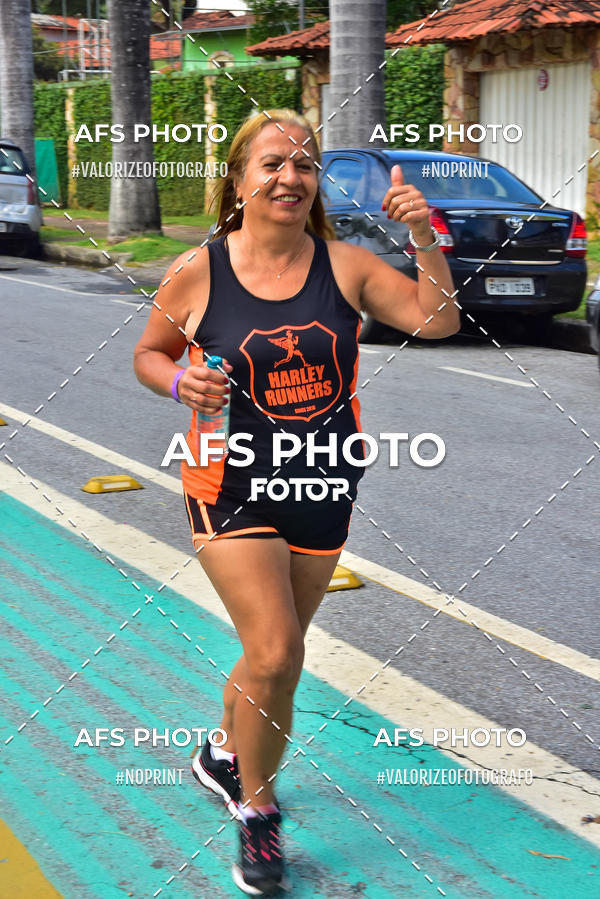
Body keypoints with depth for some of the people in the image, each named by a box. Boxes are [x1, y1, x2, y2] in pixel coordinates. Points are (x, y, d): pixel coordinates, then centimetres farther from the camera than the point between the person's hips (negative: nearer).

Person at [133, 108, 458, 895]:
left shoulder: (344, 265, -4)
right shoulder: (197, 273, -8)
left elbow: (437, 321, -7)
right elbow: (148, 353, 6)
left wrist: (424, 239, -19)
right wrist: (181, 381, -15)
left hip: (322, 492, 3)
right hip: (233, 489, -3)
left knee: (273, 656, 17)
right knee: (275, 655, -13)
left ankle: (223, 756, 47)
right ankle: (257, 815, 10)